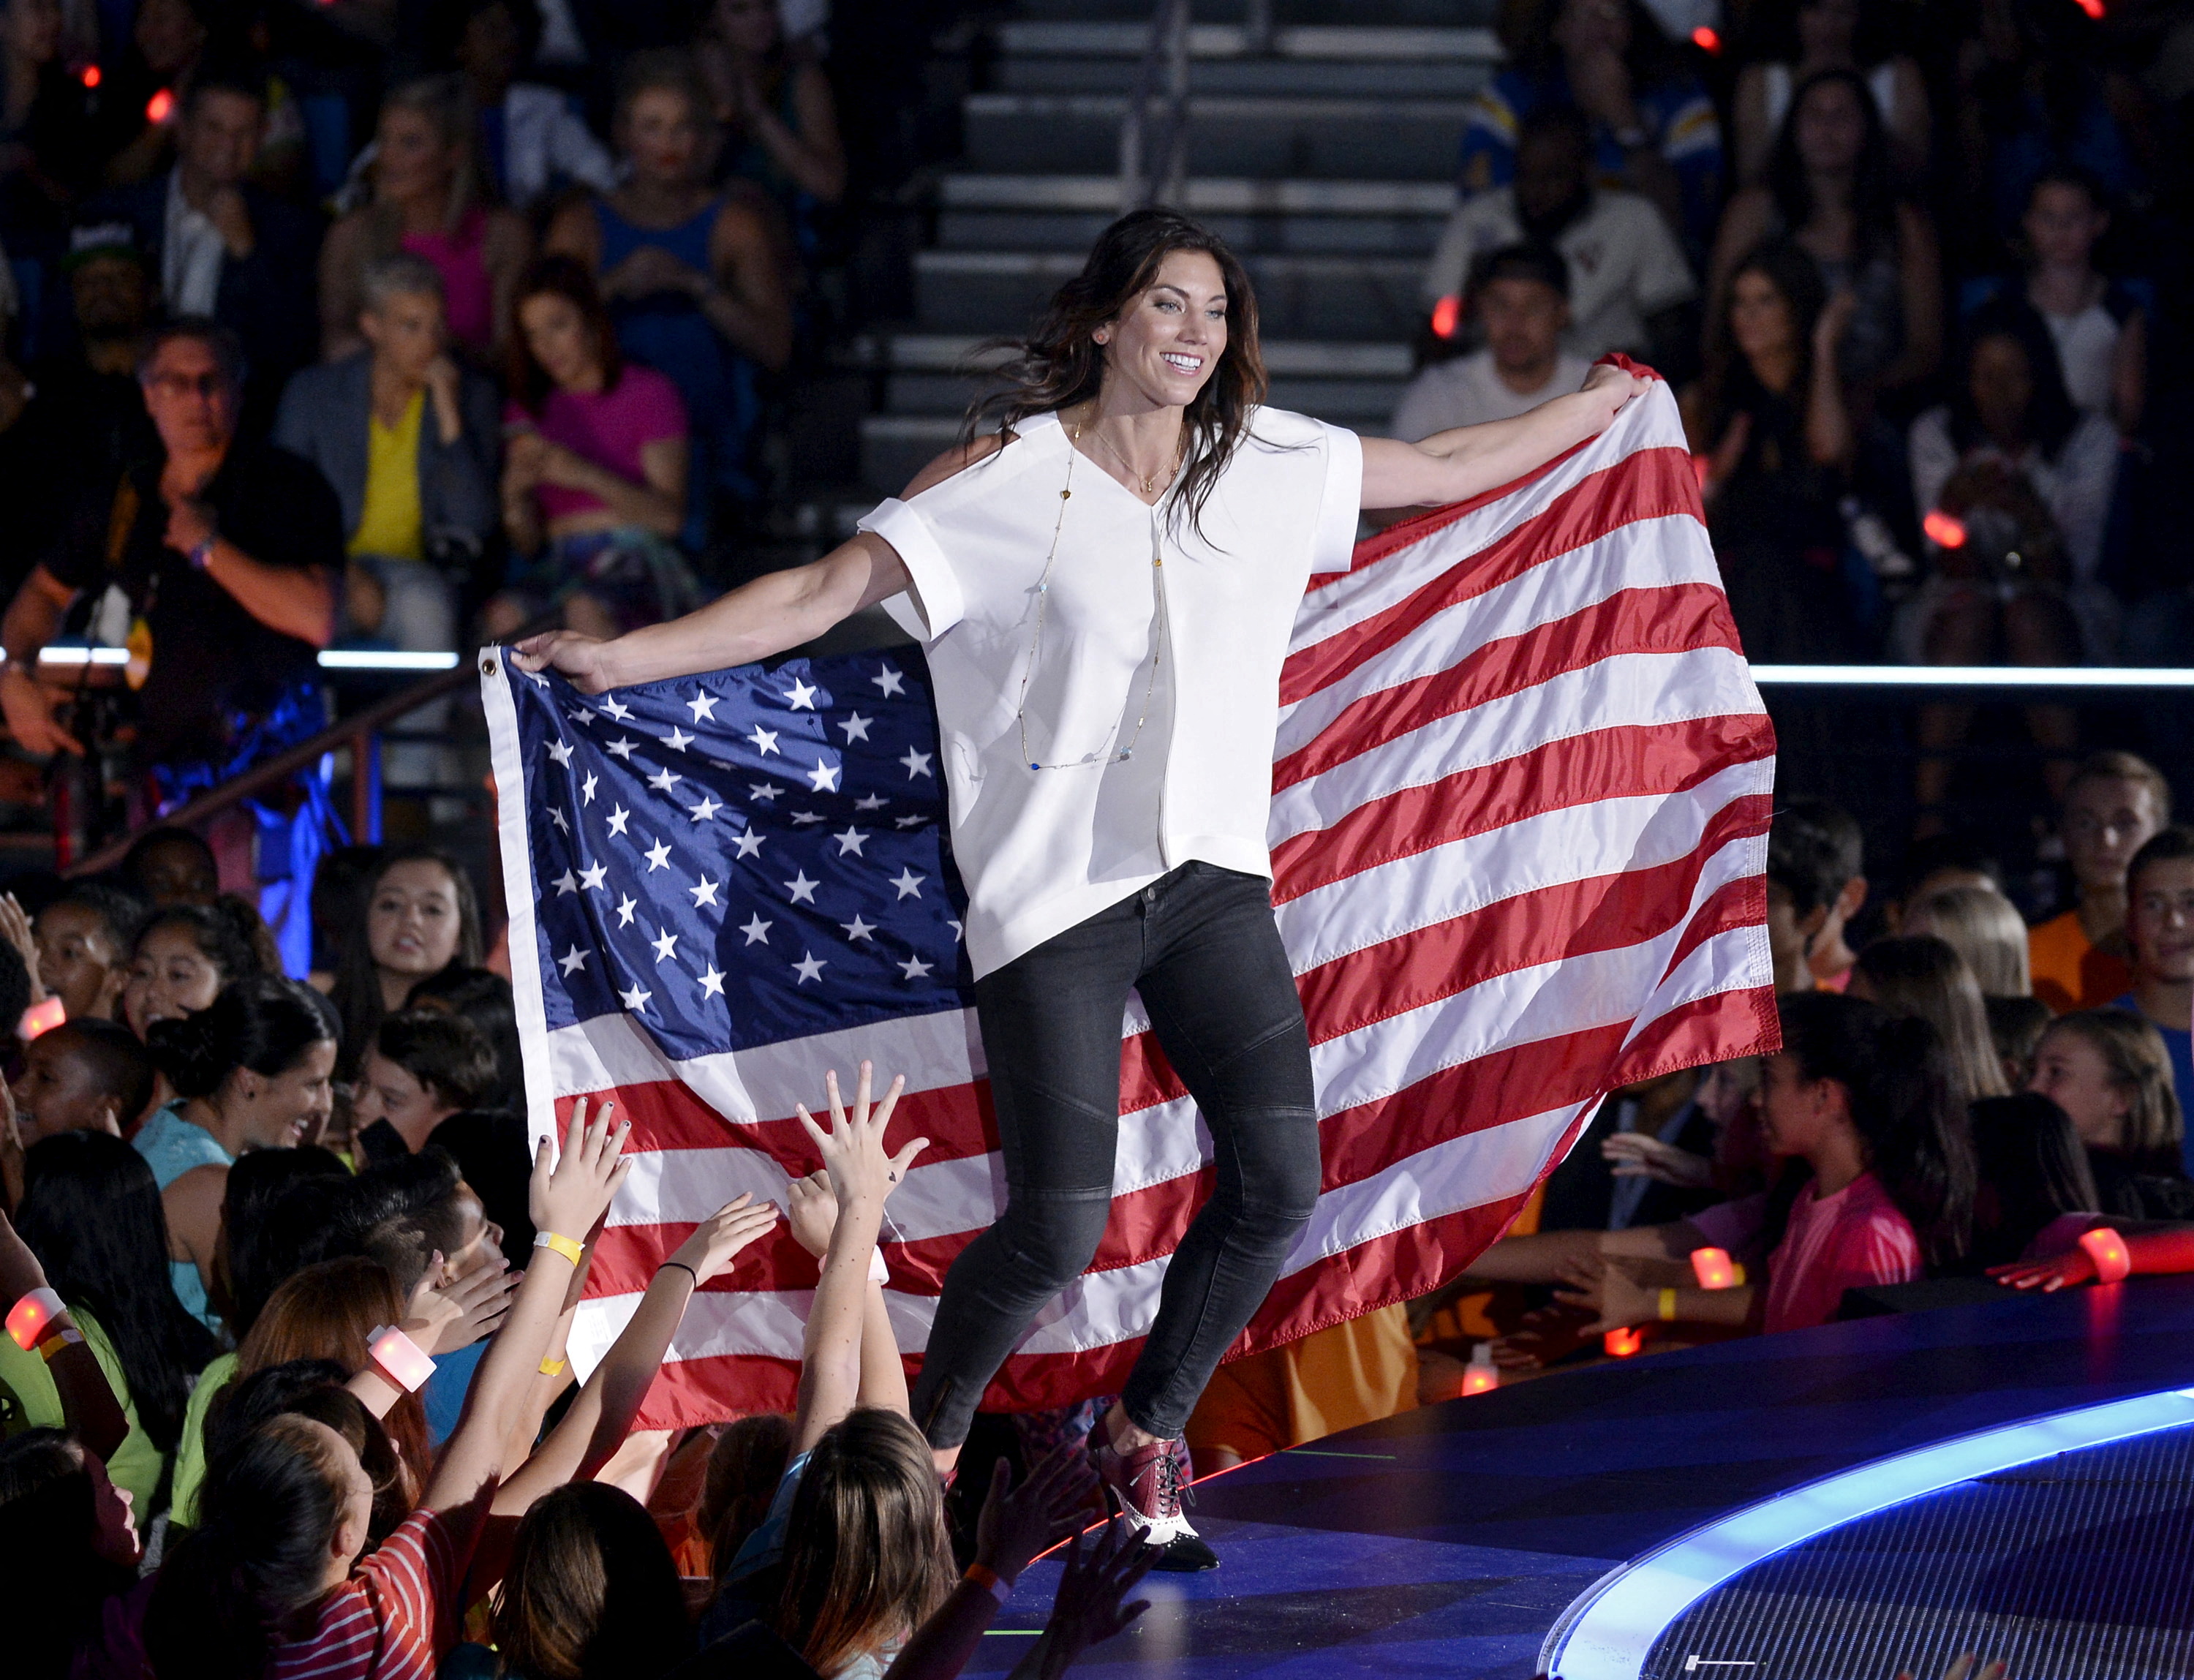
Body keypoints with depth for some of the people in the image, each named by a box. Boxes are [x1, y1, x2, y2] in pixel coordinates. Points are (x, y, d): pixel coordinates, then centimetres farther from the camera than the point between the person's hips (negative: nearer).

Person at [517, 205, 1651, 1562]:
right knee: (1059, 1232, -10)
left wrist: (1609, 401, 30)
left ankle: (1143, 1441, 14)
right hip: (1054, 896, -5)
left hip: (1214, 877, 5)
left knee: (1279, 1181, -8)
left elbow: (1455, 468, 23)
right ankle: (923, 1454, 16)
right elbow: (822, 594, -8)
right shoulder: (1008, 480, -5)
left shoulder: (1269, 464, 9)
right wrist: (623, 656, -17)